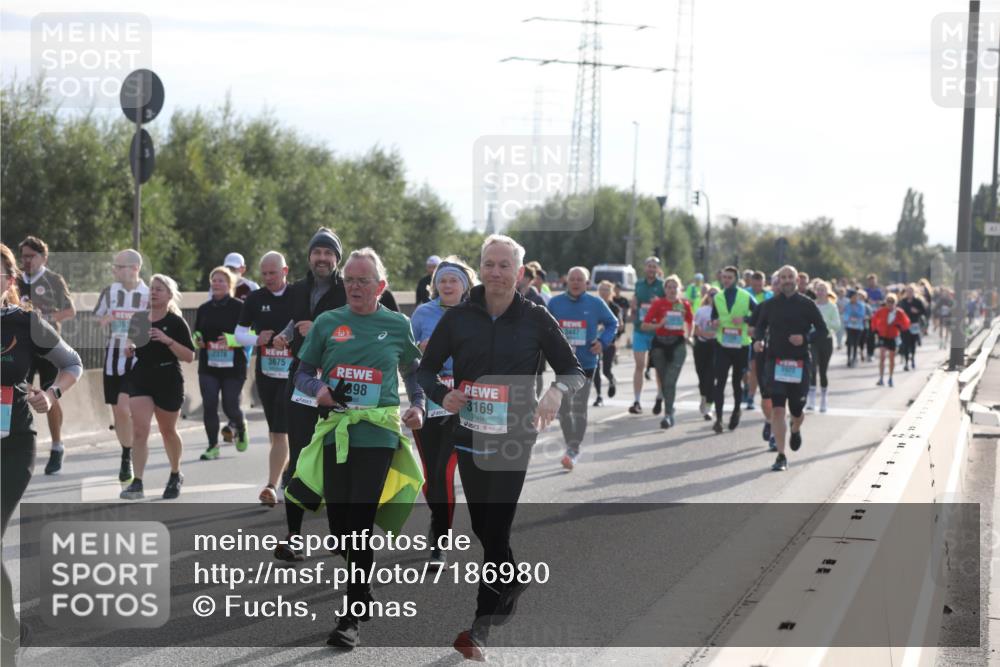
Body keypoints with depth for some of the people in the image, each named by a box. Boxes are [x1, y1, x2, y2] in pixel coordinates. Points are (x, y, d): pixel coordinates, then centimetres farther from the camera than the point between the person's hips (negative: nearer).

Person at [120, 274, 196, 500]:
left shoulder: (176, 322, -7)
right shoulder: (138, 319, 6)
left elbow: (189, 356, -12)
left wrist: (168, 340, -24)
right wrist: (129, 349, -2)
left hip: (168, 382, -3)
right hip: (140, 379, 3)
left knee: (168, 431, 13)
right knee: (139, 430, -12)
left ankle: (176, 476, 36)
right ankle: (137, 483, -15)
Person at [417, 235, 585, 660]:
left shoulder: (535, 319, -3)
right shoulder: (458, 318, 1)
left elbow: (574, 371, 2)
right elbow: (426, 369, 8)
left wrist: (557, 391, -20)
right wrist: (442, 395, -13)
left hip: (515, 439, -3)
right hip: (469, 436, 3)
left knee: (497, 529, -8)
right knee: (483, 528, 13)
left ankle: (480, 629, -2)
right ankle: (514, 581, 42)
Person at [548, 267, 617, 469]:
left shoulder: (596, 304, -3)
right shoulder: (555, 303, 0)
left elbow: (612, 323, 8)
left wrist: (603, 341, -7)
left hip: (586, 363, -2)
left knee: (579, 407, -6)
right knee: (563, 408, 9)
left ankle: (574, 450, -1)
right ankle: (570, 446, 24)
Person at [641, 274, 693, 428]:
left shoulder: (684, 304, 3)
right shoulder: (658, 304, -2)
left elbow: (690, 322, 21)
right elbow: (644, 325, -3)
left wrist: (687, 336, 9)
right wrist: (659, 325, -18)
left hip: (678, 344, -1)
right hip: (660, 344, 1)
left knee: (670, 381, -13)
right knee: (664, 381, 10)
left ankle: (668, 414, -14)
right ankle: (670, 411, 27)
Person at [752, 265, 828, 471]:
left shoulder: (807, 304, -1)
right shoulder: (770, 304, 4)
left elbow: (823, 331, 2)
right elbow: (759, 326, 16)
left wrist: (804, 338, -16)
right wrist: (758, 339, -6)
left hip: (799, 362, 0)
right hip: (775, 361, 1)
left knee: (796, 410, 8)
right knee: (777, 409, -9)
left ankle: (795, 430, 46)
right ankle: (781, 456, -5)